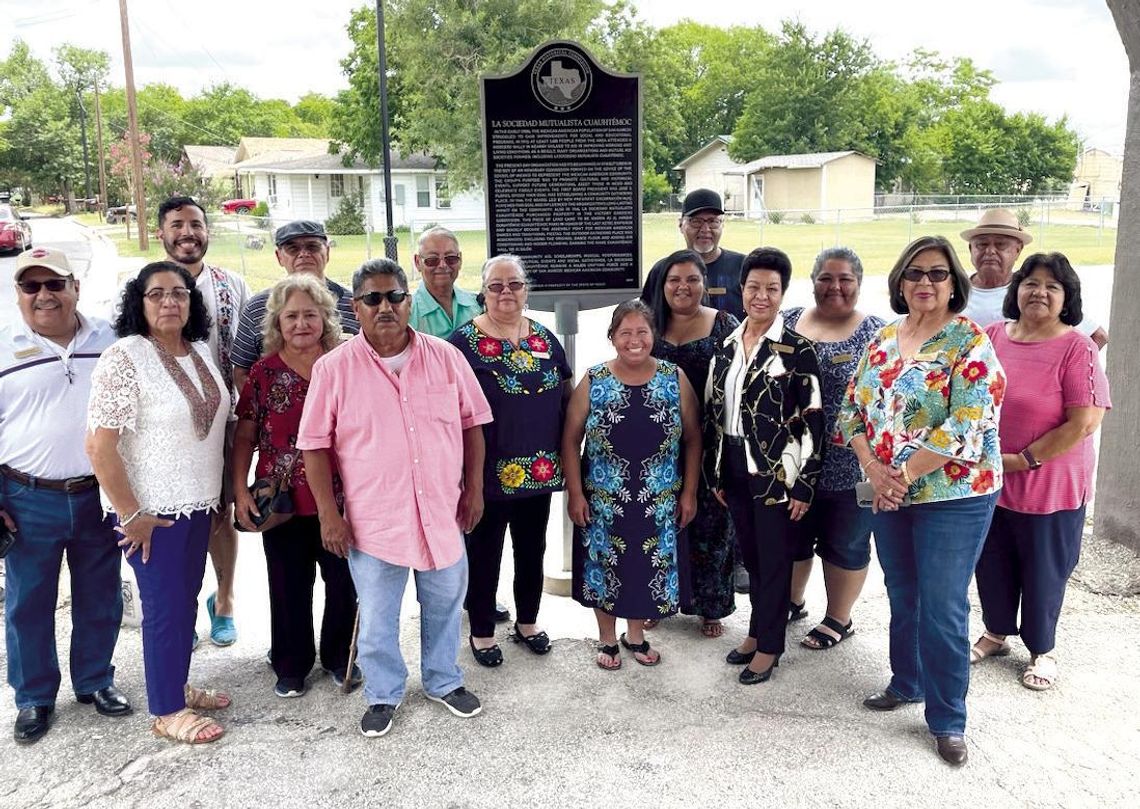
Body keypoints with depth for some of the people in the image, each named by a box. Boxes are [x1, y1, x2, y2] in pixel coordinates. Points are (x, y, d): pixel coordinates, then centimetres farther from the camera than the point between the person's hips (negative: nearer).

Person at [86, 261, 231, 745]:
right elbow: (99, 445, -20)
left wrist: (224, 490, 14)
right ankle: (167, 713, 18)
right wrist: (131, 514, -17)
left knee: (186, 600, 17)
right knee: (165, 607, 3)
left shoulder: (201, 351, 5)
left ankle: (178, 686, 34)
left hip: (198, 502, 7)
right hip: (153, 508, -7)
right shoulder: (124, 359, -17)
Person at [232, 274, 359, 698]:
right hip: (283, 503, 0)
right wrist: (240, 491, -4)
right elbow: (244, 436, 4)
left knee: (345, 581, 10)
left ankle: (339, 656, 32)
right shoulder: (264, 372, 0)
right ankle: (291, 666, 30)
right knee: (289, 587, 11)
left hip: (340, 499, 0)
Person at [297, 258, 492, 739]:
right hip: (372, 520, -2)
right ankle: (383, 695, 33)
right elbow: (316, 446, -4)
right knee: (377, 618, 11)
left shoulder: (446, 358, -2)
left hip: (442, 514, 2)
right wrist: (329, 513, -7)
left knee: (445, 605, 19)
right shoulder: (333, 369, -7)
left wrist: (474, 489, 4)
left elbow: (472, 424, 6)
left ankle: (444, 682, 41)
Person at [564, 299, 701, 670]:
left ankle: (635, 634, 37)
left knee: (649, 566, 13)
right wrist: (575, 493, -6)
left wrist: (689, 492, 0)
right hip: (603, 500, -1)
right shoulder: (593, 382, -5)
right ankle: (607, 638, 32)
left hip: (658, 501, 1)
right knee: (606, 567, 10)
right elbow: (571, 439, -2)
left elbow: (692, 438, 2)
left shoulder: (675, 379, -3)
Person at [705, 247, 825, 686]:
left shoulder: (797, 349, -10)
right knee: (750, 556, 16)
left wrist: (804, 484, -13)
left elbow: (812, 420, -11)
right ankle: (758, 631, 33)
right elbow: (714, 412, 11)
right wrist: (715, 473, 10)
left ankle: (770, 646, 21)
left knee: (774, 559, 6)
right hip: (735, 469, 5)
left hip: (776, 471, -5)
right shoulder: (726, 346, 7)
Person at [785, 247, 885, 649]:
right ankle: (793, 601, 42)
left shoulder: (876, 333, -6)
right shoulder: (788, 322, 4)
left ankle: (838, 619, 31)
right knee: (792, 537, 18)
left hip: (848, 467, -3)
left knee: (845, 545, 12)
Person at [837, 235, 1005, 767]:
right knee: (902, 597, 18)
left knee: (943, 610, 1)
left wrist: (903, 474, -18)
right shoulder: (883, 340, 7)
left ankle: (947, 720, 18)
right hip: (888, 496, 5)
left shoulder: (970, 343, -11)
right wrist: (876, 472, -10)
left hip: (953, 498, -5)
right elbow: (853, 410, 5)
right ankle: (906, 683, 39)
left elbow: (966, 428, -20)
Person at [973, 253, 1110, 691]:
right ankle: (996, 633, 42)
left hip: (1050, 487, -4)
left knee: (1043, 572, 12)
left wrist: (1023, 460, -17)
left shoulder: (1077, 348, -14)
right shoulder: (993, 336, 0)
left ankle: (1041, 651, 34)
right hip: (989, 481, 4)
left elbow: (1083, 424, -18)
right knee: (991, 565, 18)